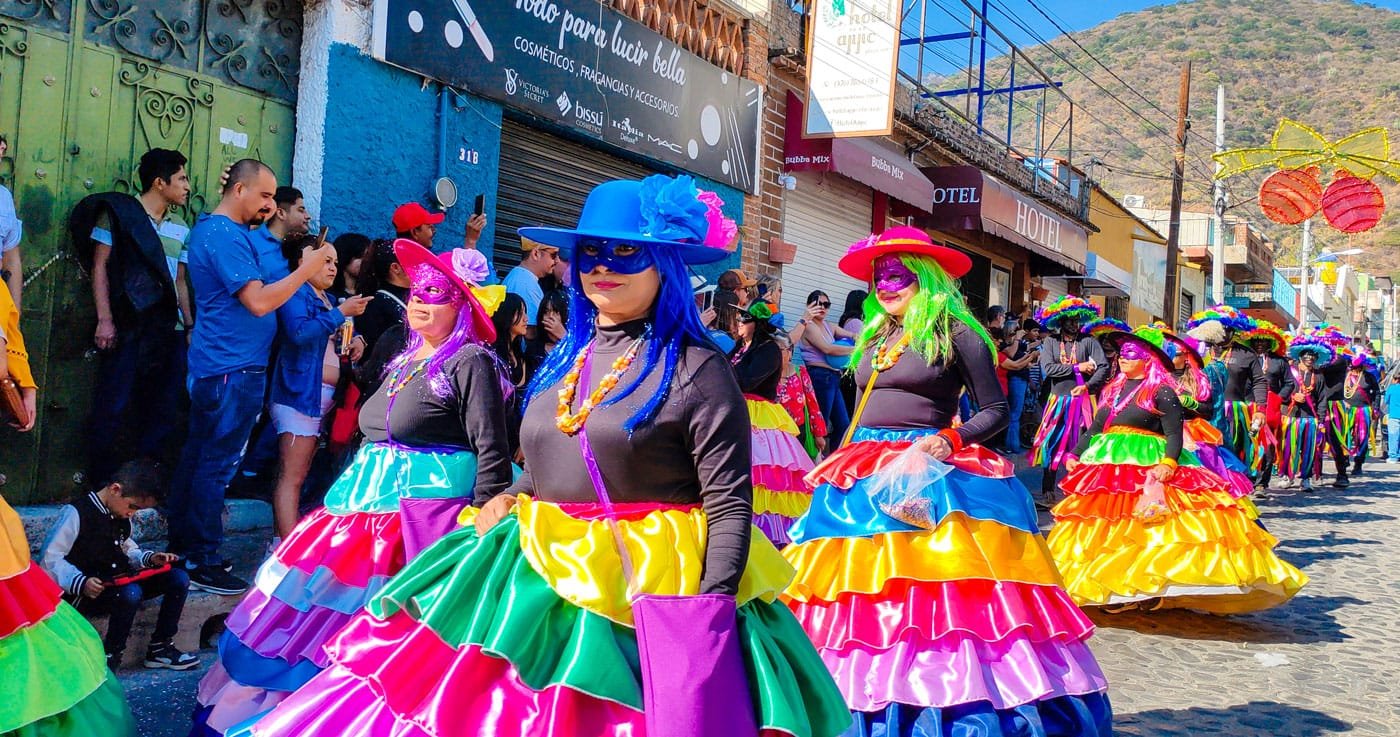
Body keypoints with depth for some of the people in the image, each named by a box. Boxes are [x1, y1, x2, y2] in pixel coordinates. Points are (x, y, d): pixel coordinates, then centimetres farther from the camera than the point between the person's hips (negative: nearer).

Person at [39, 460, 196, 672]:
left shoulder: (122, 516, 11)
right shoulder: (76, 513, -14)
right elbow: (49, 559, -16)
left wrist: (149, 559, 4)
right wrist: (81, 582, -30)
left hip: (119, 582, 8)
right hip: (87, 592, -8)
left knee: (179, 579, -5)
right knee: (130, 593, -37)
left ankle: (160, 647, 5)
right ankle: (110, 658, -17)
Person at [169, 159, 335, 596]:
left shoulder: (211, 229, 18)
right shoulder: (227, 235, -16)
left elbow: (248, 290, 17)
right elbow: (258, 301, -23)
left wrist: (306, 265, 8)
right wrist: (306, 270, -14)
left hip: (213, 366, 11)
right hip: (235, 368, -11)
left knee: (198, 456, 14)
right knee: (217, 465, -5)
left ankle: (182, 547, 23)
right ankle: (203, 563, 0)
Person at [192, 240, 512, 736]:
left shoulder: (471, 362, -10)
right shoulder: (405, 360, 16)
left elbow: (492, 451, -16)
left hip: (423, 511, -9)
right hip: (369, 503, 9)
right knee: (314, 605, 14)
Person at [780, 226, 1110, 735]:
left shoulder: (955, 333, -2)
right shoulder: (874, 339, 18)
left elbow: (996, 410, -4)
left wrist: (944, 441, -18)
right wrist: (842, 468, 18)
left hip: (927, 479, -7)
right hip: (864, 480, 7)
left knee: (935, 597, -12)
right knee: (859, 598, 3)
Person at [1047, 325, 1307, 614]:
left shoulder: (1162, 392, -5)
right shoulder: (1113, 389, 16)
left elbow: (1174, 434, -12)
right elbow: (1094, 429, 19)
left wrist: (1168, 462, -28)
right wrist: (1075, 455, 9)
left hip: (1150, 469, -7)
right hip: (1108, 468, 7)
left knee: (1145, 528, -11)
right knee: (1107, 530, 4)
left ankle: (1150, 588, -5)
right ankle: (1113, 586, 9)